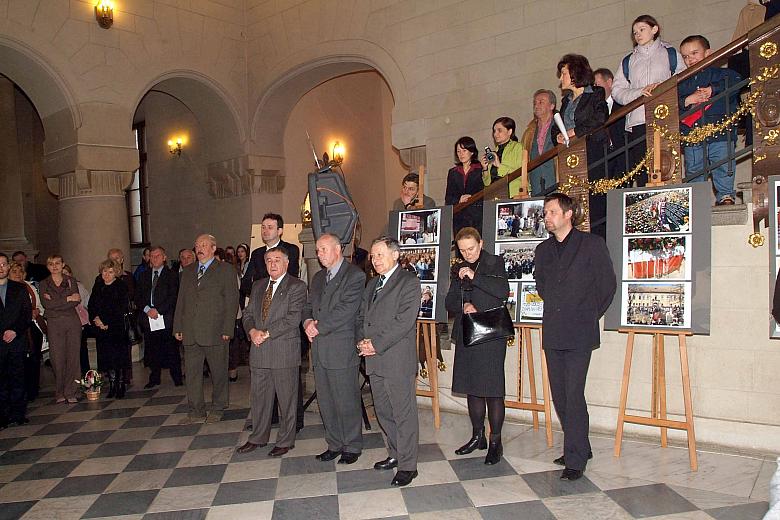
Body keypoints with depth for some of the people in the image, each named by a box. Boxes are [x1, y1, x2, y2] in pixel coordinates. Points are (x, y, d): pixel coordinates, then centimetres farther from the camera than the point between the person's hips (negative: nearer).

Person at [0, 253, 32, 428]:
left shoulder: (20, 288, 11)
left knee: (17, 378, 3)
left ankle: (18, 414, 9)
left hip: (17, 340, 1)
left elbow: (27, 314, 6)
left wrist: (15, 331, -7)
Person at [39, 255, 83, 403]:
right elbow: (46, 304, -7)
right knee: (57, 358, -4)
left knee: (73, 356, -2)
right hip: (54, 324, -1)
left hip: (72, 321, 1)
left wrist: (55, 303, -11)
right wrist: (68, 298, -10)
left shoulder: (71, 281, 11)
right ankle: (59, 393, 9)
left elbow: (77, 301, -4)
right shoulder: (43, 284, 9)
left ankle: (70, 392, 4)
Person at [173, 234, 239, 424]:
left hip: (214, 332, -4)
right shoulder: (188, 271, 16)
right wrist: (178, 327, 9)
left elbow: (231, 301, -4)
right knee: (192, 372, 7)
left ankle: (217, 409, 21)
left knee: (218, 372, 6)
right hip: (190, 333, 5)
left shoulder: (225, 270, 0)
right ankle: (196, 411, 17)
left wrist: (227, 330, -11)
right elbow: (181, 300, 16)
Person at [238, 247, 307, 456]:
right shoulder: (258, 286, 16)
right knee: (259, 396, 14)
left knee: (286, 399, 5)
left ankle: (285, 441, 18)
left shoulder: (296, 287, -5)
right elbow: (248, 313, 15)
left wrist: (267, 333, -16)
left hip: (285, 352, -5)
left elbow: (293, 318, -15)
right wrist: (252, 331, -6)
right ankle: (258, 437, 29)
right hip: (259, 351, 6)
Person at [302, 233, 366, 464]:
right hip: (319, 350, 7)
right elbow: (308, 306, 17)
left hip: (342, 349, -7)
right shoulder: (318, 277, 18)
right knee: (325, 401, 13)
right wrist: (308, 322, -5)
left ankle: (352, 447, 18)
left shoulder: (355, 275, -8)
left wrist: (318, 327, -14)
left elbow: (346, 310, -17)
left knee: (347, 401, 2)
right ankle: (334, 444, 27)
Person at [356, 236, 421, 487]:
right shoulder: (372, 284, 18)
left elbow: (404, 321, -16)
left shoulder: (409, 282, -7)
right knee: (384, 412, 16)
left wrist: (376, 344, -16)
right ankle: (396, 454, 31)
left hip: (398, 359, -8)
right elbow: (361, 316, 17)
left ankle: (407, 466, 10)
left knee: (404, 414, 0)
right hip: (374, 360, 8)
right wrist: (362, 340, -2)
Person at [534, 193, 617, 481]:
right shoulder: (543, 249, 13)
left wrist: (590, 315, 6)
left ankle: (576, 459, 2)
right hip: (552, 333, 6)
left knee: (574, 395, -8)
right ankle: (580, 448, 26)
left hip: (579, 333, -6)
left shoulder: (592, 244, -3)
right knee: (559, 395, 10)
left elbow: (608, 284, 2)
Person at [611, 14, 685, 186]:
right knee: (641, 175, -5)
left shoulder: (670, 54, 16)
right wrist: (640, 92, -7)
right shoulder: (628, 61, 22)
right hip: (637, 122, 2)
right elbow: (617, 91, 9)